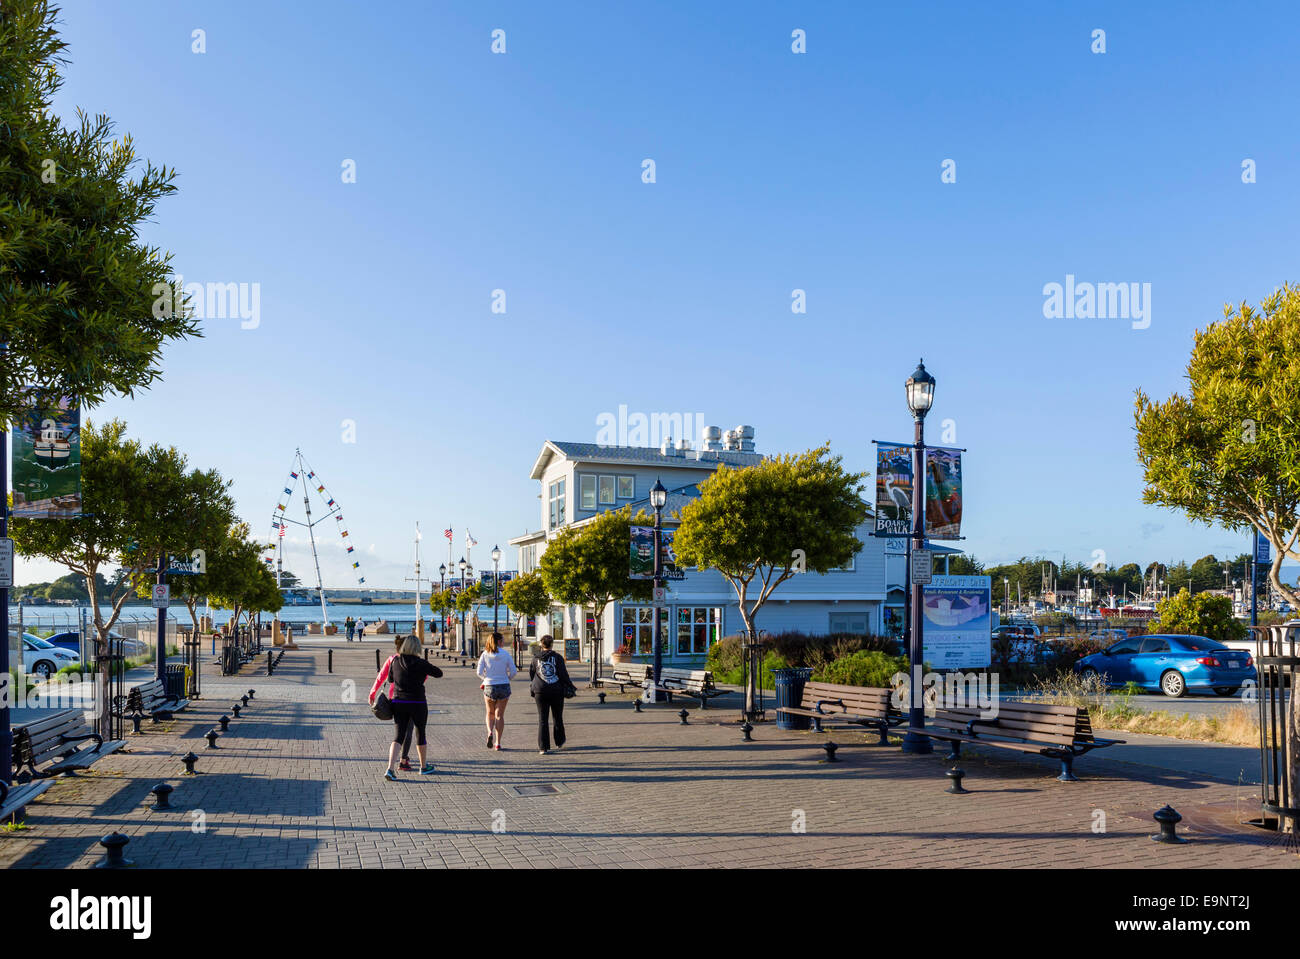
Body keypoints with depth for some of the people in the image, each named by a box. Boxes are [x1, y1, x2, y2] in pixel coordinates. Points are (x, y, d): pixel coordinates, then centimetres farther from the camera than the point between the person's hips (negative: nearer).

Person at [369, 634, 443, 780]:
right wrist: (428, 670, 17)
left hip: (398, 703, 3)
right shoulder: (420, 664, -11)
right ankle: (424, 767, 30)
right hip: (417, 704, -3)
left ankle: (390, 768, -14)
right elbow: (439, 674, 0)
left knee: (398, 736, 4)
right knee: (420, 734, 15)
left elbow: (390, 679, 14)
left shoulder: (395, 661, -1)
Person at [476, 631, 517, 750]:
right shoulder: (506, 654, -5)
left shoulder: (485, 655, -4)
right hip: (504, 687, 0)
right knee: (499, 715, 8)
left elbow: (479, 672, -6)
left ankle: (490, 732, -6)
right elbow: (513, 671, -4)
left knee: (490, 713, 19)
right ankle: (498, 743, 6)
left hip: (489, 687, 0)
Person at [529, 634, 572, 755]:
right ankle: (559, 742, 28)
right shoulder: (557, 657, -5)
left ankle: (543, 747, -3)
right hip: (557, 691, -1)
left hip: (540, 692, 1)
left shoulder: (536, 658, 1)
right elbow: (564, 674, -6)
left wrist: (532, 688, 25)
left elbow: (531, 675, 10)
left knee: (542, 719, 3)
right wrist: (568, 687, 5)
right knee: (558, 717, 16)